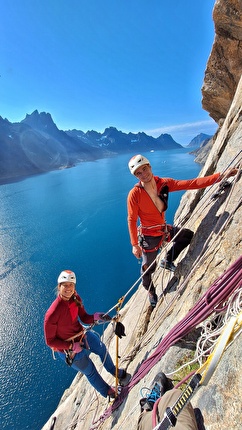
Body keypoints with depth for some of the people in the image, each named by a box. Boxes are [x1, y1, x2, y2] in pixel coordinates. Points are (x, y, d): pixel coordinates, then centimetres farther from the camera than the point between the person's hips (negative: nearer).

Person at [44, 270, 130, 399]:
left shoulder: (76, 298, -17)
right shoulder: (52, 314, -35)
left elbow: (84, 318, -6)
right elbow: (50, 341, -21)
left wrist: (95, 317, -26)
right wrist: (72, 346, -25)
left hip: (82, 335, 5)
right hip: (68, 349, -5)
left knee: (102, 350, 23)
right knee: (90, 372, 16)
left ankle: (115, 372, 55)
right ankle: (107, 392, 48)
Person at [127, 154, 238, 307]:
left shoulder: (163, 183, -12)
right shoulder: (134, 194, -25)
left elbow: (190, 184, -17)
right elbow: (132, 220, -20)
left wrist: (221, 176, -23)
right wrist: (135, 245, -20)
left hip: (164, 229, 5)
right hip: (149, 236, -5)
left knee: (189, 235, 15)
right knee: (148, 268, 10)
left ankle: (168, 261, 30)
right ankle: (151, 292, 45)